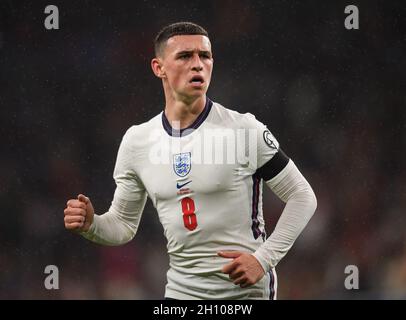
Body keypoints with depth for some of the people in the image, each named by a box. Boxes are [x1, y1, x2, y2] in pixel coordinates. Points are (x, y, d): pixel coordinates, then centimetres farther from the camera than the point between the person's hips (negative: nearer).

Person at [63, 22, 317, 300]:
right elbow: (123, 224, 11)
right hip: (181, 291, 4)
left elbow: (303, 197, -5)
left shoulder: (244, 130, -10)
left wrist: (264, 258, -13)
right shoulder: (137, 141, 3)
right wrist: (90, 225, -10)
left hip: (246, 289, -4)